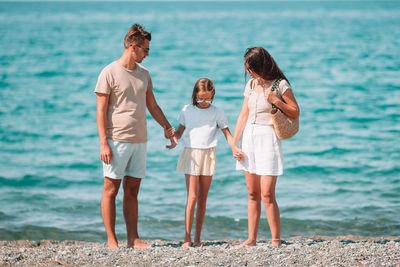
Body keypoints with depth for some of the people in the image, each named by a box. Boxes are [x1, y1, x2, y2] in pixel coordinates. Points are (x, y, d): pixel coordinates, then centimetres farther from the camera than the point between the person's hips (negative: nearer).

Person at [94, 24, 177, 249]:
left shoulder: (144, 74, 13)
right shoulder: (109, 73, -6)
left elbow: (152, 105, 23)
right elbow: (101, 111, -7)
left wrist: (168, 128, 18)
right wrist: (104, 143, -13)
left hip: (139, 140, 6)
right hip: (117, 140, -6)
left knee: (133, 190, 8)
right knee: (111, 189, -1)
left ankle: (133, 238, 11)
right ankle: (111, 240, 3)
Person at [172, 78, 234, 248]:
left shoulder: (217, 113, 6)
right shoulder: (187, 110, 7)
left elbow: (227, 134, 7)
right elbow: (179, 132, 10)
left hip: (208, 155, 1)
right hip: (191, 154, -1)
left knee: (203, 197, 4)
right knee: (192, 197, -10)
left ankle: (197, 238, 9)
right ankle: (187, 238, -9)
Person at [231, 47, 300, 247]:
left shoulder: (280, 85, -5)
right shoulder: (251, 85, 11)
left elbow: (295, 113, -1)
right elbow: (243, 115, 13)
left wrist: (276, 101, -16)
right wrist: (234, 144, 6)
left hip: (268, 138, -6)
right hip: (249, 138, 6)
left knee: (267, 194, -11)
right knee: (252, 194, 8)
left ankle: (276, 240, -3)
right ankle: (251, 239, 12)